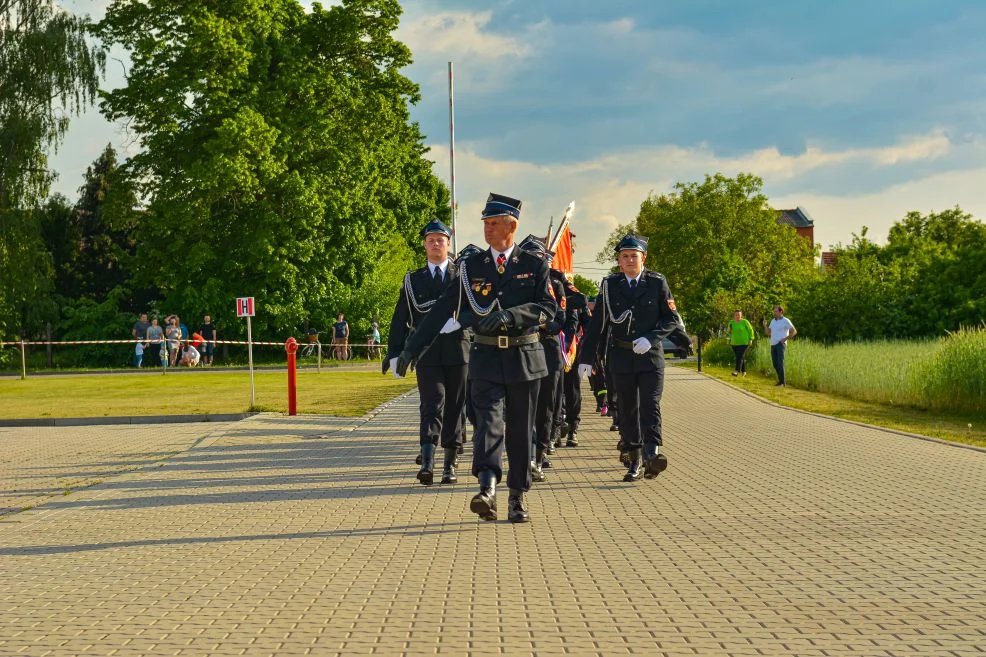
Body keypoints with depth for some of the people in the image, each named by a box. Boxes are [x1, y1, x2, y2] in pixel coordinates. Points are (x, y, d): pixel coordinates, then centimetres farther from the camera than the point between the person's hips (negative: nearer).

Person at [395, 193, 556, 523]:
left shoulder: (534, 266, 3)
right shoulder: (471, 267, 5)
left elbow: (549, 307, -8)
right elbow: (443, 310, 5)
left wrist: (511, 315, -24)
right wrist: (412, 348, 0)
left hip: (524, 357, 0)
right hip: (486, 358, 0)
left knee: (520, 429, 7)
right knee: (488, 420, -17)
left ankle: (518, 496, 18)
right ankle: (487, 489, -32)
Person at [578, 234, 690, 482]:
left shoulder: (657, 283, 0)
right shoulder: (610, 285, 3)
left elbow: (672, 319, 1)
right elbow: (596, 323, 4)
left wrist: (650, 338, -15)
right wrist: (586, 358, 2)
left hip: (651, 355, -2)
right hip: (621, 357, 2)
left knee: (650, 406, -14)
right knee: (628, 410, 6)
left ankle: (651, 454, -26)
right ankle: (634, 462, 12)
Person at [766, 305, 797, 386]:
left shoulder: (786, 321, -5)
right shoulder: (773, 321, 14)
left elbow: (794, 331, -7)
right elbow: (768, 333, 18)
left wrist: (785, 339, -12)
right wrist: (765, 325, 1)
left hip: (781, 344, -7)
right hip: (773, 345, 7)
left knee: (780, 363, -15)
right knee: (775, 364, 7)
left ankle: (782, 381, -13)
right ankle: (782, 379, 21)